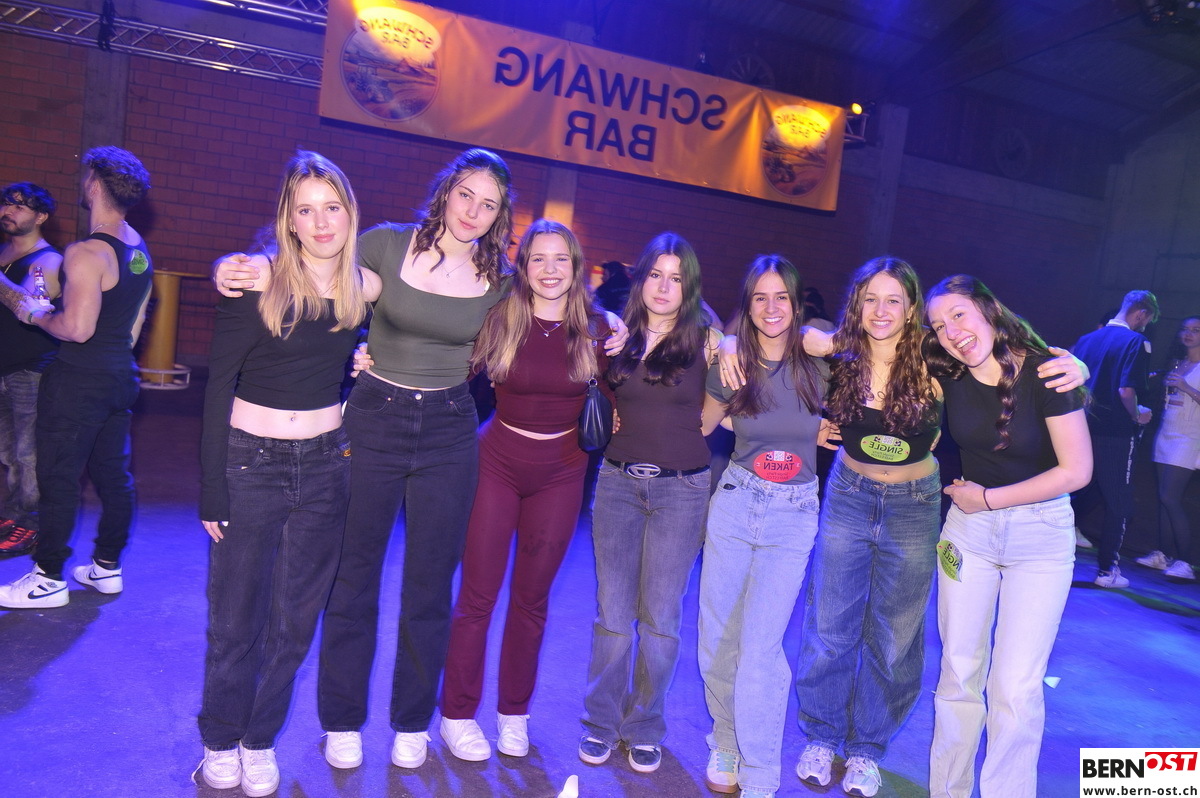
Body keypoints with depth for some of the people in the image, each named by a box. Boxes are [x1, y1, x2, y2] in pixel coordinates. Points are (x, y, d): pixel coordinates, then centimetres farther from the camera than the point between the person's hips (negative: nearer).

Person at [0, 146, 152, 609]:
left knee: (58, 478, 3)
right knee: (113, 473, 14)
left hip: (79, 379, -8)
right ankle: (107, 567, 25)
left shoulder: (86, 254, -19)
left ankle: (48, 580, 13)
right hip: (121, 375, 8)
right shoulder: (138, 246, 8)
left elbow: (77, 328, -24)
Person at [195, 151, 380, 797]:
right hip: (250, 462, -3)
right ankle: (220, 742, 32)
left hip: (325, 464, 3)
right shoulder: (258, 284, -10)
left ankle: (261, 742, 32)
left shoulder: (366, 286, 0)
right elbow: (218, 386, -8)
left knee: (294, 619, 11)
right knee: (236, 617, 8)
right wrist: (212, 490, -9)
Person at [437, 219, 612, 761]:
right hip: (497, 463, -1)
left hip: (560, 474, 2)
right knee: (478, 596, 3)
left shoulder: (595, 329, -3)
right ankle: (457, 714, 22)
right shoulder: (499, 319, -6)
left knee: (532, 598, 13)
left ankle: (514, 712, 30)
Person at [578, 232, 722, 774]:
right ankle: (602, 722, 23)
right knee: (612, 613, 5)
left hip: (681, 489, -2)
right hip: (618, 483, 2)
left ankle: (645, 728, 24)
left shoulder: (705, 340, -3)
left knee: (660, 617, 5)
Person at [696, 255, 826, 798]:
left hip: (793, 515, -2)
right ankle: (725, 744, 30)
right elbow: (702, 426, 11)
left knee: (760, 644, -7)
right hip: (734, 503, 2)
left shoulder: (817, 365, -6)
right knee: (717, 636, 8)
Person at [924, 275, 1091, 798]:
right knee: (959, 671, 8)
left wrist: (988, 497, -12)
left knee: (1016, 686, -6)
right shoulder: (947, 374, -7)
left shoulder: (1044, 371, -17)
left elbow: (1075, 471, -16)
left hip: (1041, 532, -3)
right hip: (968, 525, 3)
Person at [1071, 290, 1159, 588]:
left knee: (1086, 494, 23)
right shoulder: (1136, 342, -11)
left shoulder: (1088, 338, 8)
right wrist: (1138, 415, -4)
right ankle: (1107, 570, 13)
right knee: (1119, 505, 7)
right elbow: (1126, 390, -22)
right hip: (1116, 434, -6)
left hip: (1083, 429, 6)